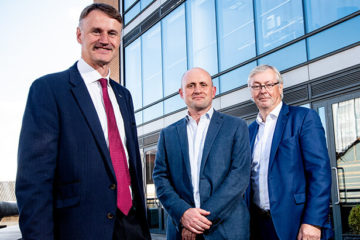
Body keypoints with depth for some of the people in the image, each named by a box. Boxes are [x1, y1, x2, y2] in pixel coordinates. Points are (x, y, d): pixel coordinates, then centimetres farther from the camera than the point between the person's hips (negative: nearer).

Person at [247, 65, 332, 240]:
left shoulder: (304, 117, -3)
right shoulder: (250, 130, 13)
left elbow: (320, 171, -11)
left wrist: (313, 222, -19)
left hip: (295, 223, -5)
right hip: (258, 224, 5)